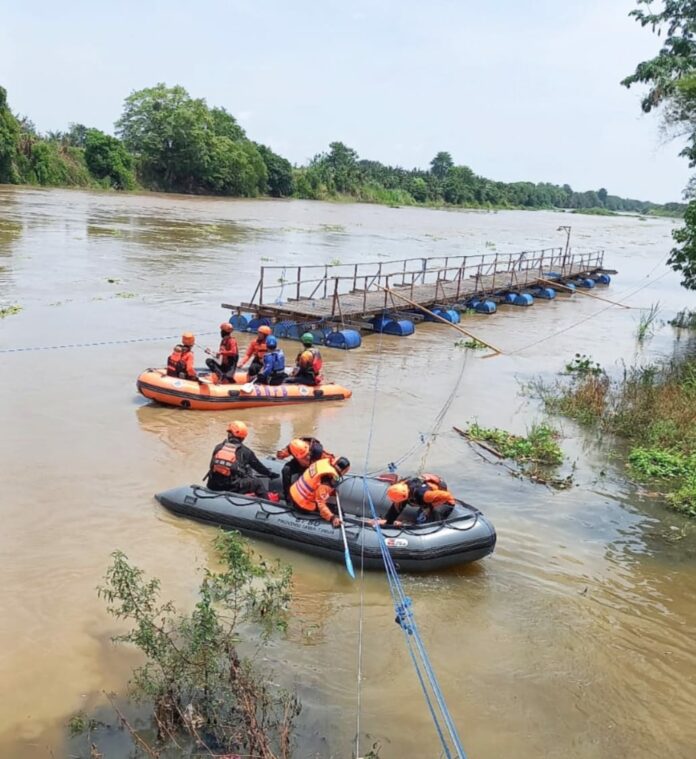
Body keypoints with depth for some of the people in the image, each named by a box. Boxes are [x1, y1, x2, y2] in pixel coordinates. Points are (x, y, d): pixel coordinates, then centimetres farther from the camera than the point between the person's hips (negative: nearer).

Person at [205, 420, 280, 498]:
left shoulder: (218, 447, 8)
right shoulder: (244, 451, 0)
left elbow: (212, 466, 17)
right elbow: (258, 466, 11)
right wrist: (270, 474, 27)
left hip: (213, 486, 5)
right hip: (232, 488, -4)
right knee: (258, 483, 11)